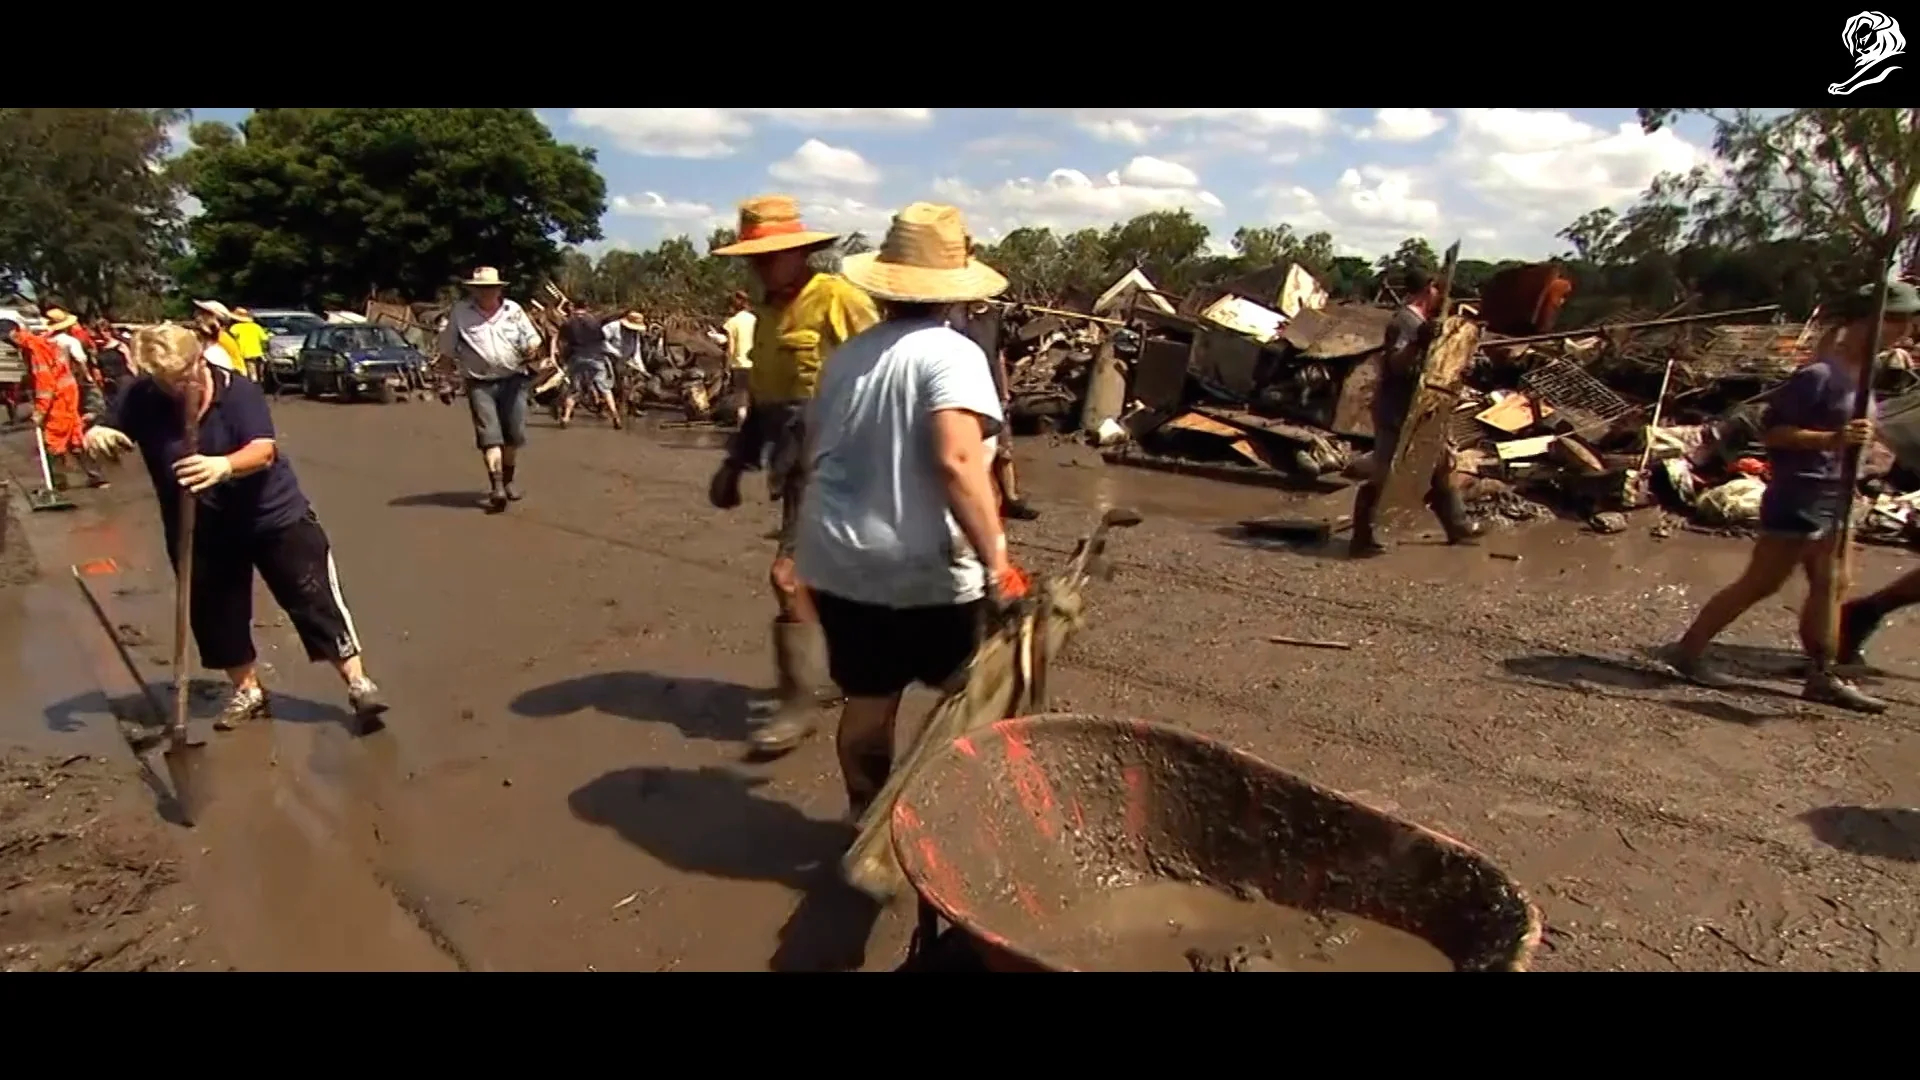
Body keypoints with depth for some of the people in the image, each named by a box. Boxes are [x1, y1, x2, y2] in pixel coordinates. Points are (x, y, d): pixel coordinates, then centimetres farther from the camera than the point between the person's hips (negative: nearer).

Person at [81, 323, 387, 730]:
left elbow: (264, 449, -31)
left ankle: (358, 683, 2)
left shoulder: (238, 390, -19)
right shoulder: (142, 399, -10)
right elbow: (105, 433, -1)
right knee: (215, 612, 10)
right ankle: (248, 691, 29)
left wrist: (225, 465, -52)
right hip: (200, 531, 4)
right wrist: (94, 437, -27)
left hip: (273, 514, -4)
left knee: (314, 597, -4)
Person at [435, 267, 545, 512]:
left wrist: (532, 350, -12)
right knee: (490, 436, -11)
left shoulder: (513, 310, 6)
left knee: (515, 435, 6)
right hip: (480, 384, -2)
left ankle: (508, 480, 27)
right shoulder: (459, 312, 1)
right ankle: (496, 487, -17)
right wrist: (449, 362, -5)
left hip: (513, 380, 2)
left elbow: (532, 339, 8)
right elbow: (446, 349, 6)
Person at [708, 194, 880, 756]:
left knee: (790, 575, -11)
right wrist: (734, 462, 18)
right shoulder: (768, 309, 15)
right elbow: (759, 395, 21)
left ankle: (800, 699, 1)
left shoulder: (839, 299, -12)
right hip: (793, 463, 8)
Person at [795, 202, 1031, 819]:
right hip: (924, 566, -6)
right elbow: (957, 461, -27)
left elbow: (815, 453, 18)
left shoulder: (847, 355, 8)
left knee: (866, 700, 18)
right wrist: (997, 563, -26)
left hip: (838, 559, 6)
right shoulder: (951, 353, -12)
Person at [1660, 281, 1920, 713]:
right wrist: (1833, 439, -29)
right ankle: (1688, 650, 5)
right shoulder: (1819, 374, -17)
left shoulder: (1858, 372, 11)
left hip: (1833, 500, 10)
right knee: (1760, 584, -4)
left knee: (1832, 585, 12)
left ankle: (1822, 677, 20)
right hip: (1799, 498, -10)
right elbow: (1772, 431, -20)